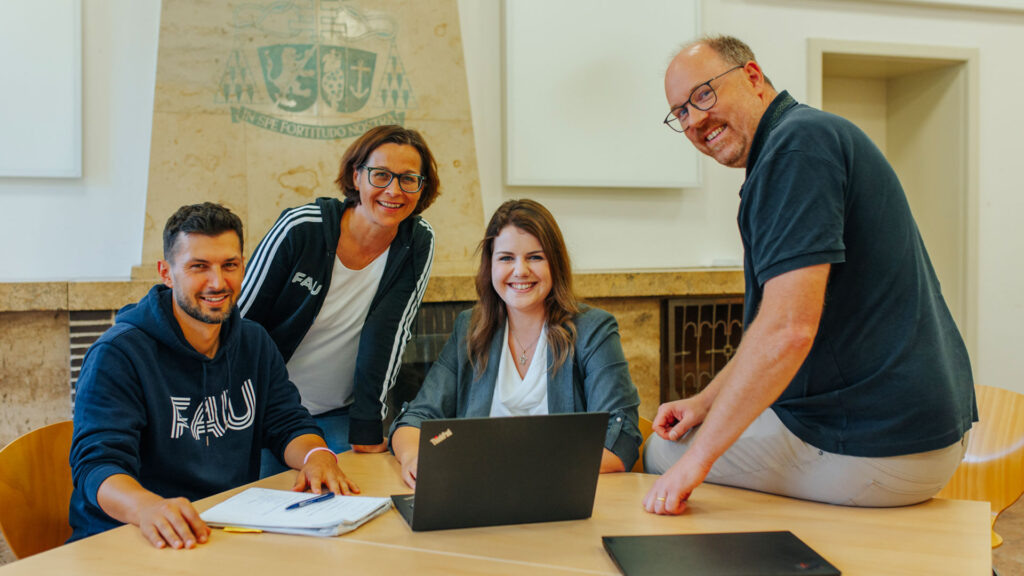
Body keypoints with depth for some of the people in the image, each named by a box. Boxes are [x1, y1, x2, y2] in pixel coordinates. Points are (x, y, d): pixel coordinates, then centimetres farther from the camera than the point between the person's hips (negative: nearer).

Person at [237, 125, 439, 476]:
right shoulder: (300, 229, -18)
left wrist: (368, 430, -16)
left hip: (341, 414, 2)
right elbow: (240, 322, -10)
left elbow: (387, 335, -12)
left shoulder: (418, 244, -11)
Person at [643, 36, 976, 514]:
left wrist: (697, 457, -22)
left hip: (871, 450, -10)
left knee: (663, 453, 5)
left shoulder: (797, 141, -18)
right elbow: (774, 327, 19)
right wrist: (705, 400, 11)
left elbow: (788, 330, -29)